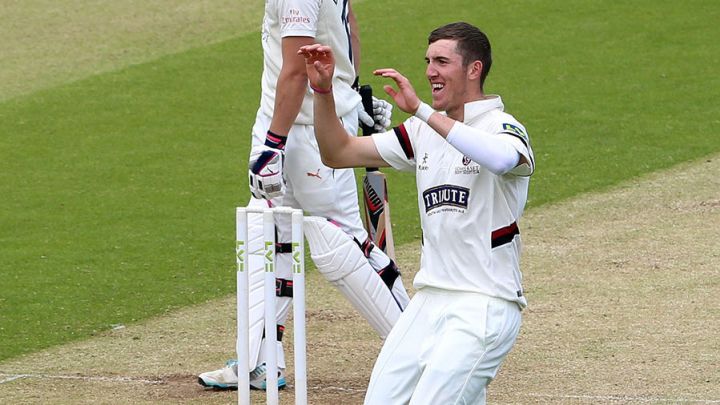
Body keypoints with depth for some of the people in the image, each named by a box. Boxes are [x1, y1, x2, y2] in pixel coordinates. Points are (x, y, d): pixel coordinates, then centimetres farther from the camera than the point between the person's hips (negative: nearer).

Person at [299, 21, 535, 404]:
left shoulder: (503, 128, -8)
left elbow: (501, 158, -34)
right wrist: (323, 89, -1)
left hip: (484, 305, -7)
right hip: (429, 299, 7)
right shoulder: (424, 132, 14)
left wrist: (420, 109, -33)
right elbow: (339, 153, 15)